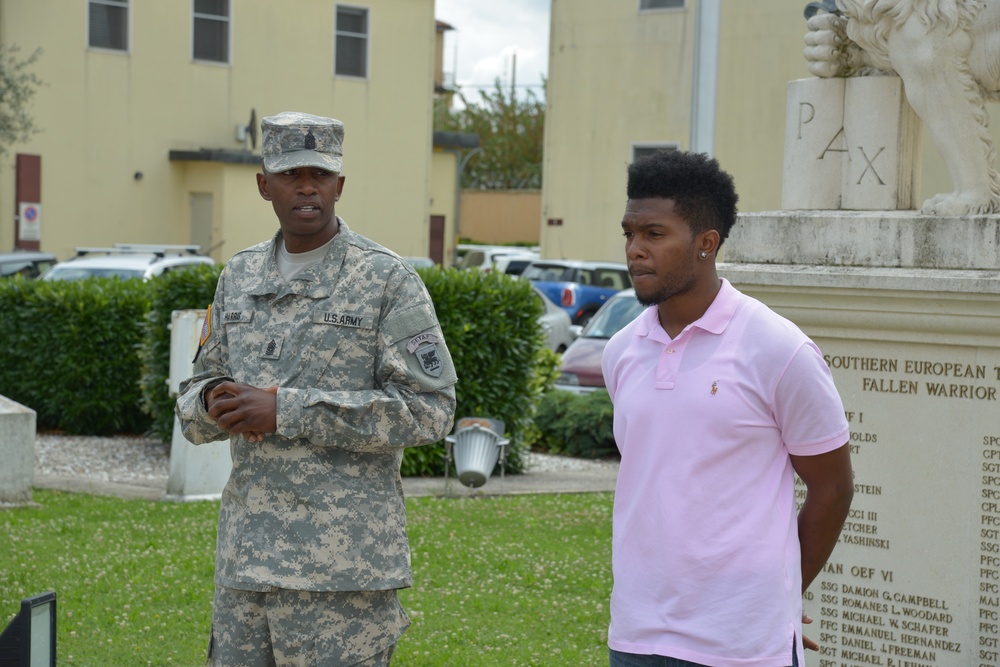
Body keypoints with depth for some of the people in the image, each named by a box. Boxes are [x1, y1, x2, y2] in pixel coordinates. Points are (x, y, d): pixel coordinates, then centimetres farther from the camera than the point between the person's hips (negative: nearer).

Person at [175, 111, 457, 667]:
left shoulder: (389, 280, -4)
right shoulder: (239, 279, 14)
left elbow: (429, 409, -12)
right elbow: (194, 411, 20)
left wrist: (286, 411, -16)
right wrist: (215, 402, -7)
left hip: (342, 559, -5)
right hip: (246, 556, 5)